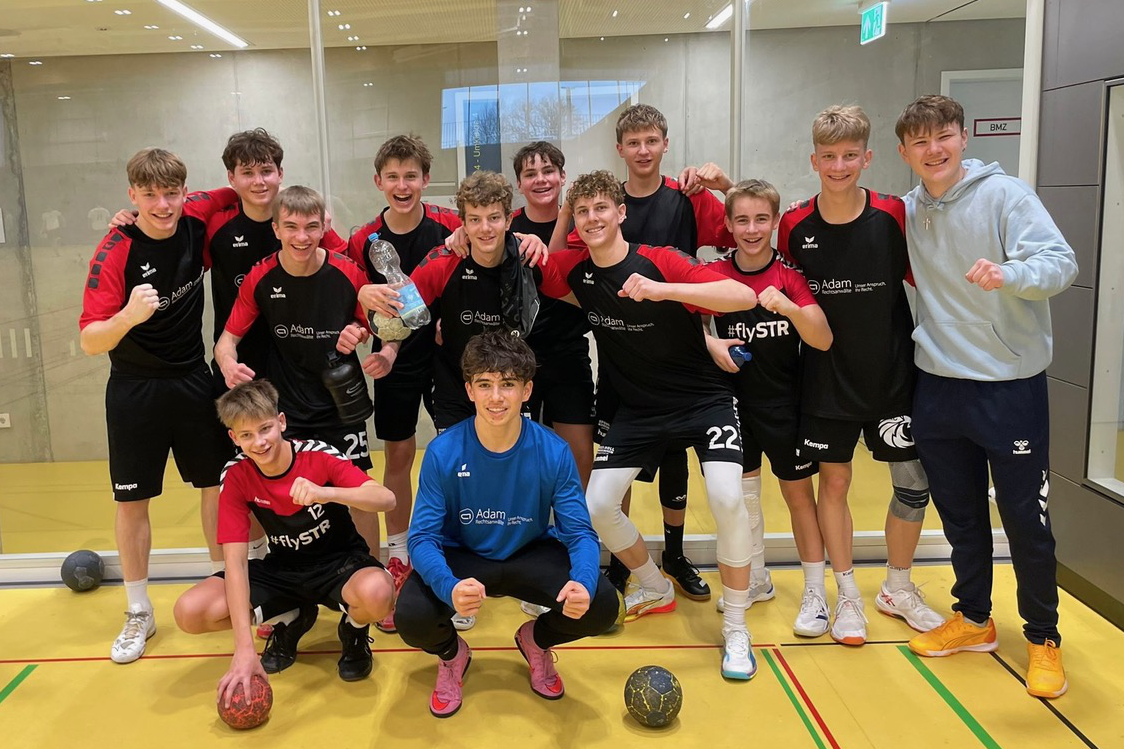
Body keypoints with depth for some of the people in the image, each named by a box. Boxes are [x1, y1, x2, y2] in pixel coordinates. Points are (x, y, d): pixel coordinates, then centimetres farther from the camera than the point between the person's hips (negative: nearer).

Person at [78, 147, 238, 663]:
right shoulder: (114, 252, -18)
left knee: (216, 485, 9)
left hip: (193, 382, 3)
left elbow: (233, 195, 14)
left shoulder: (197, 219, -9)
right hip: (135, 392, -3)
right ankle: (138, 614, 21)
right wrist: (128, 316, -42)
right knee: (132, 501, 5)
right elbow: (90, 342, -23)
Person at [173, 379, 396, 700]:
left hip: (340, 563, -3)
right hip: (282, 569, 3)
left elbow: (386, 498, -31)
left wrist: (325, 493, -50)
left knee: (377, 593, -38)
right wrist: (245, 649, -28)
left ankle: (354, 631, 2)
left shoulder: (317, 455, -20)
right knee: (189, 613, -17)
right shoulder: (236, 476, -14)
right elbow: (236, 561, -19)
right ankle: (291, 618, 9)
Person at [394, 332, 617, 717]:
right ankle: (451, 654, 12)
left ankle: (536, 640, 15)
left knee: (602, 605, -23)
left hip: (531, 554, 1)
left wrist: (582, 581, -41)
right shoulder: (443, 452, -21)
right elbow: (423, 536, -21)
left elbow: (580, 533, -17)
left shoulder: (553, 452, -19)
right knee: (412, 617, -29)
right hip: (461, 557, -1)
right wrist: (449, 587, -43)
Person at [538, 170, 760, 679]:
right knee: (597, 507, -5)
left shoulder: (662, 262, -20)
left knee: (727, 498, -24)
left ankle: (735, 628, -3)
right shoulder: (576, 271, -6)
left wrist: (663, 291, -42)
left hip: (704, 401, -4)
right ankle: (656, 590, 24)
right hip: (638, 409, 5)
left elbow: (745, 297, -30)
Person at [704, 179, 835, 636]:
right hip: (734, 399, 3)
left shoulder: (791, 274, -9)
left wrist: (789, 307, -34)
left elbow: (824, 341, -17)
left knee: (798, 493, 6)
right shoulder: (715, 274, -4)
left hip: (785, 403, -2)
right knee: (741, 492, 13)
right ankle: (756, 580, 32)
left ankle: (814, 594, 18)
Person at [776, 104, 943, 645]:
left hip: (893, 376, 0)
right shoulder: (794, 226, -5)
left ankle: (897, 589, 30)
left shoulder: (893, 216, -9)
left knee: (914, 483, 6)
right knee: (833, 482, 8)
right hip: (827, 382, 0)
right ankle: (847, 596, 26)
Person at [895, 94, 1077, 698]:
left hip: (1010, 384, -4)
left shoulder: (1005, 194, -10)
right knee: (959, 514, 15)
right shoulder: (908, 210, 6)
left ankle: (1043, 638, 24)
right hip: (938, 384, 5)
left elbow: (1061, 261, -20)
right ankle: (973, 619, 35)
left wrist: (1010, 274, -39)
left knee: (1026, 519, 4)